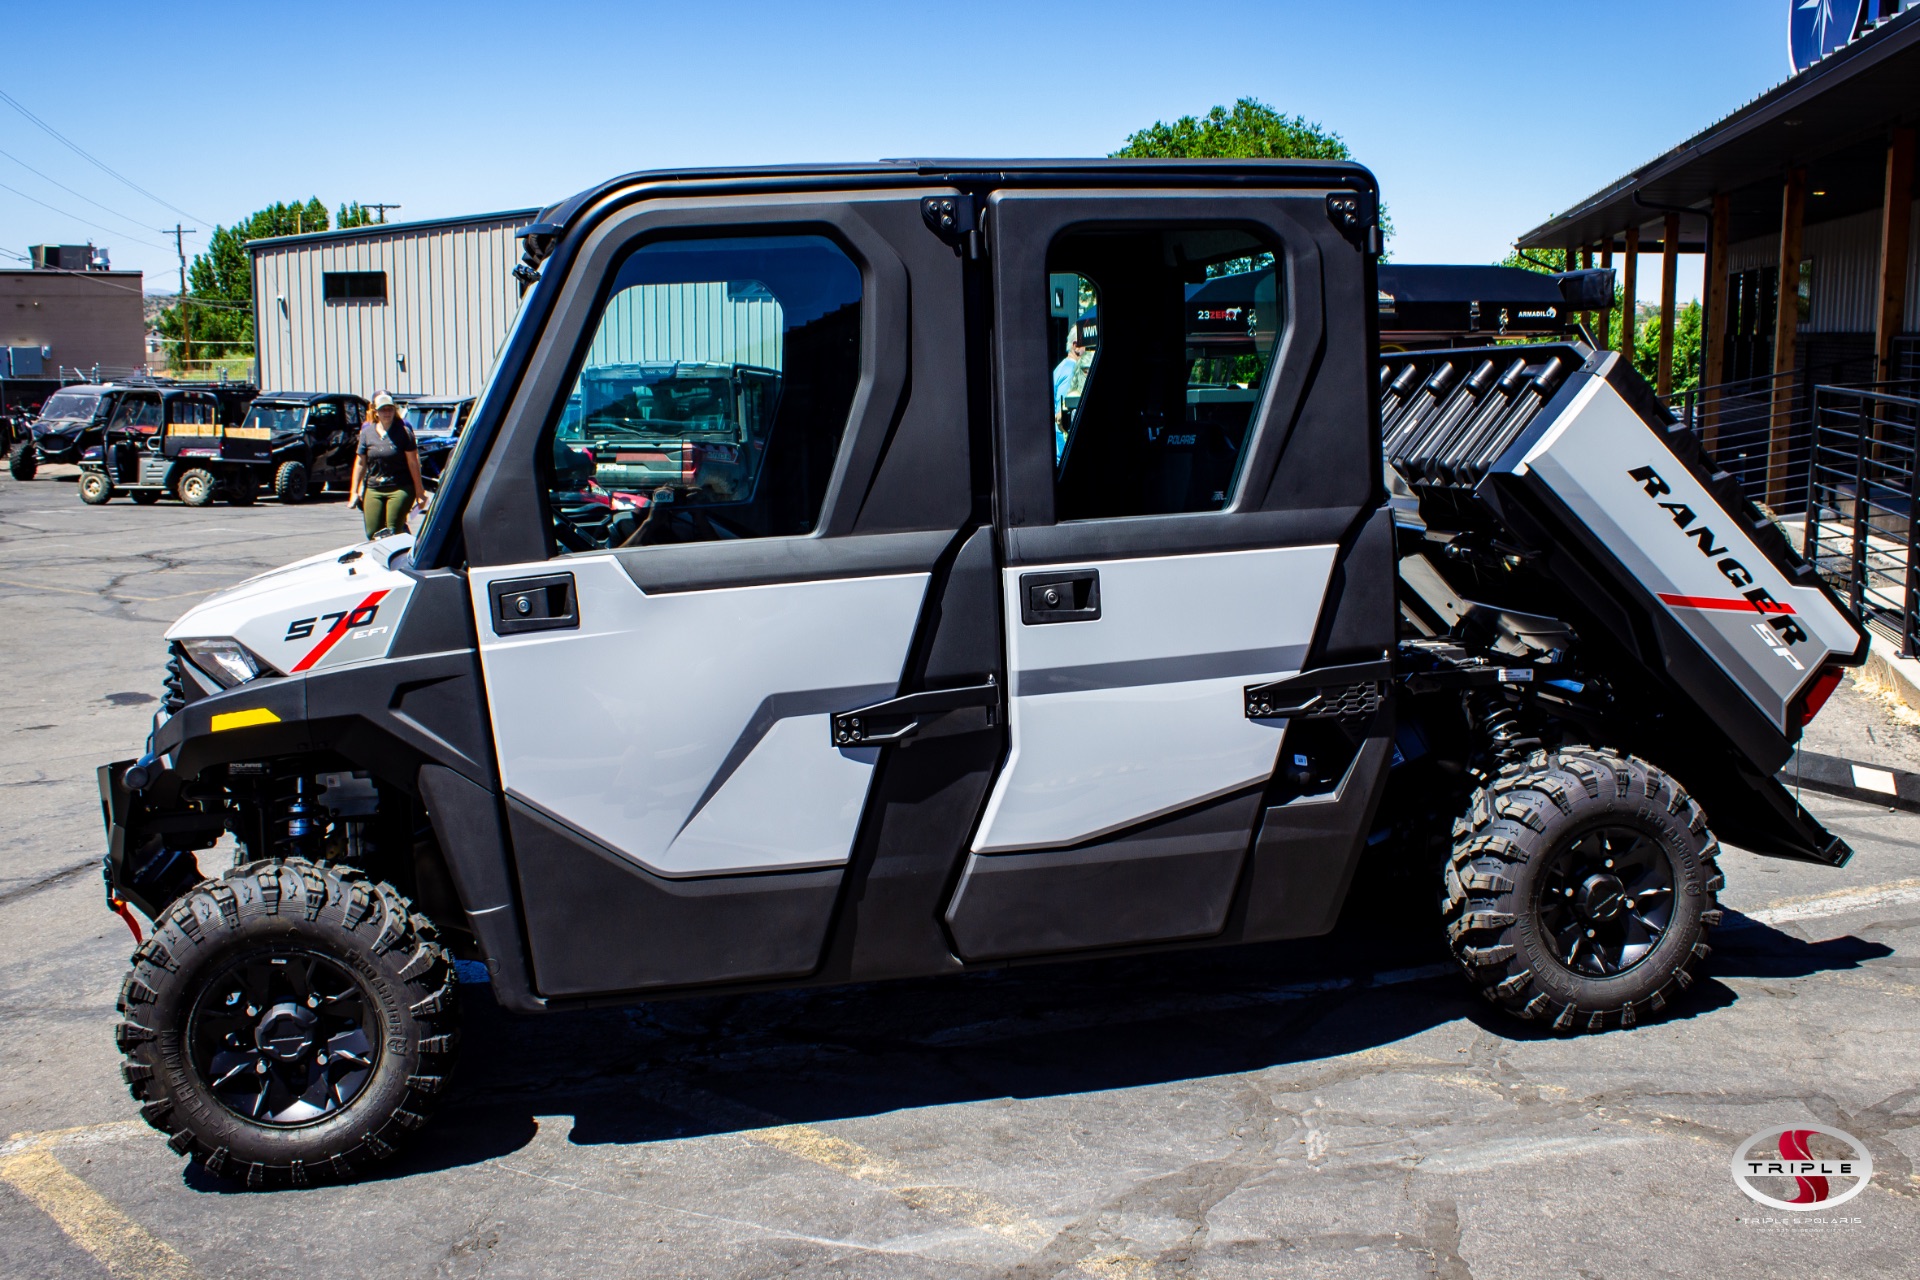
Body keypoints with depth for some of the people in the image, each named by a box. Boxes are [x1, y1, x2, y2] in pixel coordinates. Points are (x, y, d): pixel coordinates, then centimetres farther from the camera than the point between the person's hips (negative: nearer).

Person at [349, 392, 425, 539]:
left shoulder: (403, 431, -1)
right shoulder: (367, 432, 8)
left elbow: (413, 462, -2)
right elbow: (360, 463, 12)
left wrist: (419, 491, -4)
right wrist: (354, 491, 10)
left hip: (400, 488, -3)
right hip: (373, 490, 3)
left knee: (393, 532, -8)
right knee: (372, 533, -1)